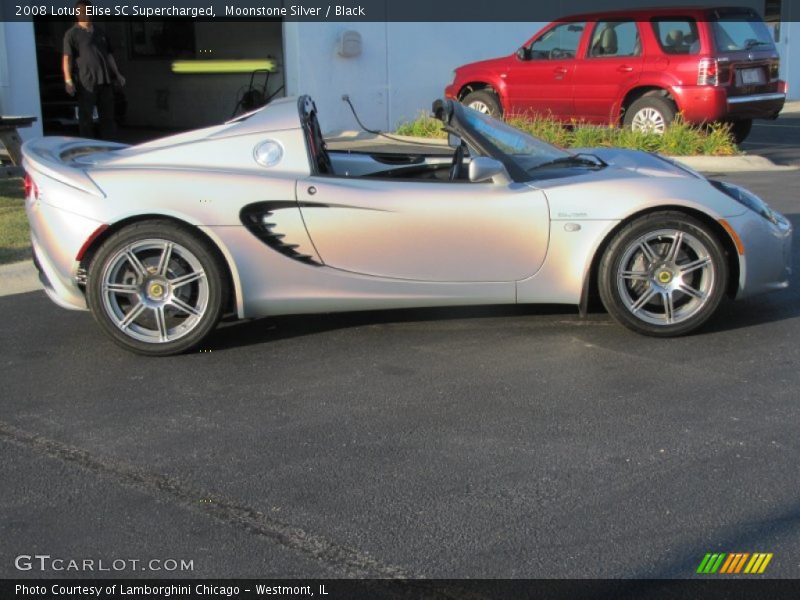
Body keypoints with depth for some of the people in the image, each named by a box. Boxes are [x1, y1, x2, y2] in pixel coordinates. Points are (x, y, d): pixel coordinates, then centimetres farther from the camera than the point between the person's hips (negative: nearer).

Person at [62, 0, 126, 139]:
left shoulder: (100, 32, 19)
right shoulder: (72, 34, 1)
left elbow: (109, 55, 23)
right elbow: (67, 57, -6)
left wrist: (117, 74, 16)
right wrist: (68, 80, -17)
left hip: (105, 80, 6)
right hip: (86, 82, -5)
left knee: (108, 116, 7)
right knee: (86, 117, -2)